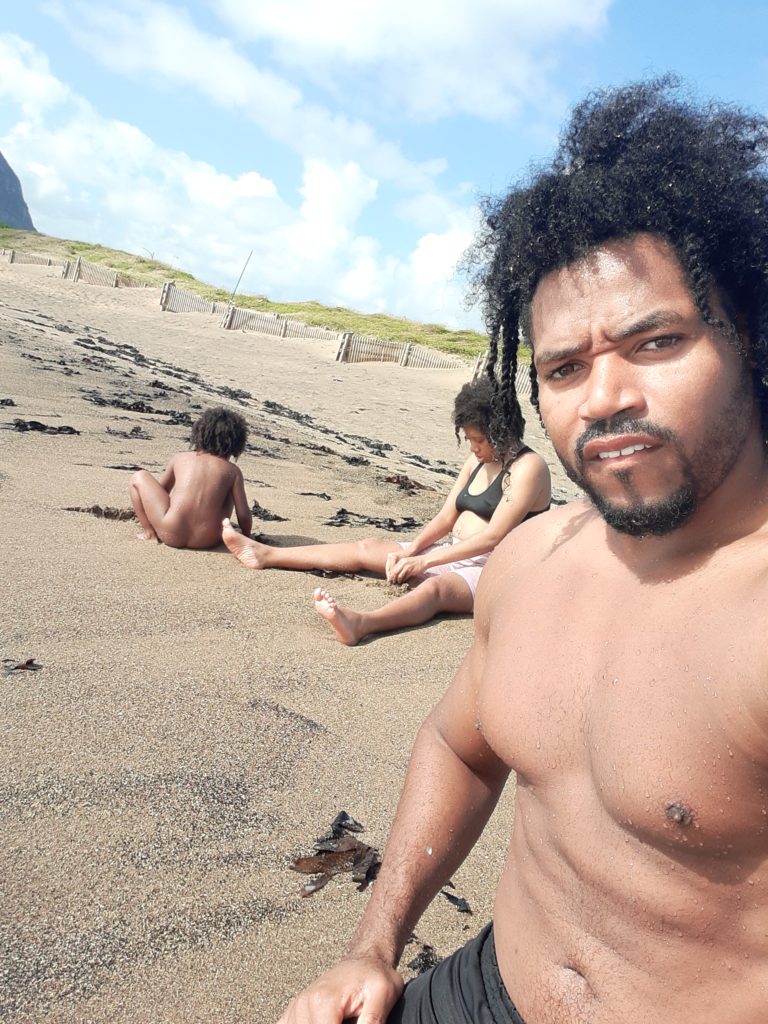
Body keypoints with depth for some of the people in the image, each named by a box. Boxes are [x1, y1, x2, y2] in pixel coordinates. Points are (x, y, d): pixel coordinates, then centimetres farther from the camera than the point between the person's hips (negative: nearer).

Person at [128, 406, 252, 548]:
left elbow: (158, 490, 25)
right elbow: (244, 516, 4)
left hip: (171, 535, 0)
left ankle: (151, 534, 14)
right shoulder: (233, 471, 6)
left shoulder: (180, 458, 11)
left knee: (139, 477, 18)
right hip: (209, 540, 1)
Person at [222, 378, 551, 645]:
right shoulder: (477, 461, 13)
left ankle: (361, 623, -69)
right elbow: (445, 517, 10)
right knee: (369, 548, 0)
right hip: (454, 554, 8)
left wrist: (424, 561, -21)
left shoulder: (529, 467, -13)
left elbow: (492, 537, -21)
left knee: (437, 586, -40)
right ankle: (266, 555, 1)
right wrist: (411, 550, -9)